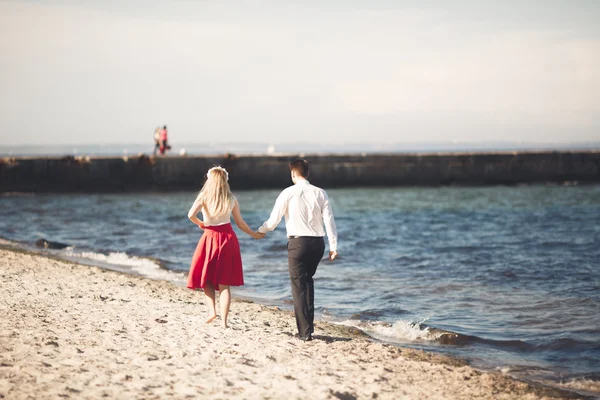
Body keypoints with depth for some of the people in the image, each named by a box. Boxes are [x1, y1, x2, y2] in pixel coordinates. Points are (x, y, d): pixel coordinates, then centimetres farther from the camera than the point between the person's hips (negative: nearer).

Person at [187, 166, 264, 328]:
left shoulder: (204, 197, -4)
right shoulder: (231, 200, 3)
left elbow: (191, 215, -19)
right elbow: (241, 224, 10)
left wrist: (200, 223, 2)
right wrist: (254, 234, 26)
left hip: (210, 238, -2)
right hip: (228, 239, 2)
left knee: (206, 278, 15)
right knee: (224, 283, 4)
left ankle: (212, 310, -5)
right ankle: (224, 320, -1)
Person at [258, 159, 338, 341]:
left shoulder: (289, 193, -4)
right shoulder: (320, 193, 5)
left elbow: (274, 220, -2)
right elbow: (329, 220, 0)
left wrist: (261, 230, 17)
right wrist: (333, 246, 3)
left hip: (298, 242, -4)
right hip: (318, 243, 4)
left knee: (299, 285, 3)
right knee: (308, 280, 24)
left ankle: (305, 331, 1)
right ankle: (309, 324, 26)